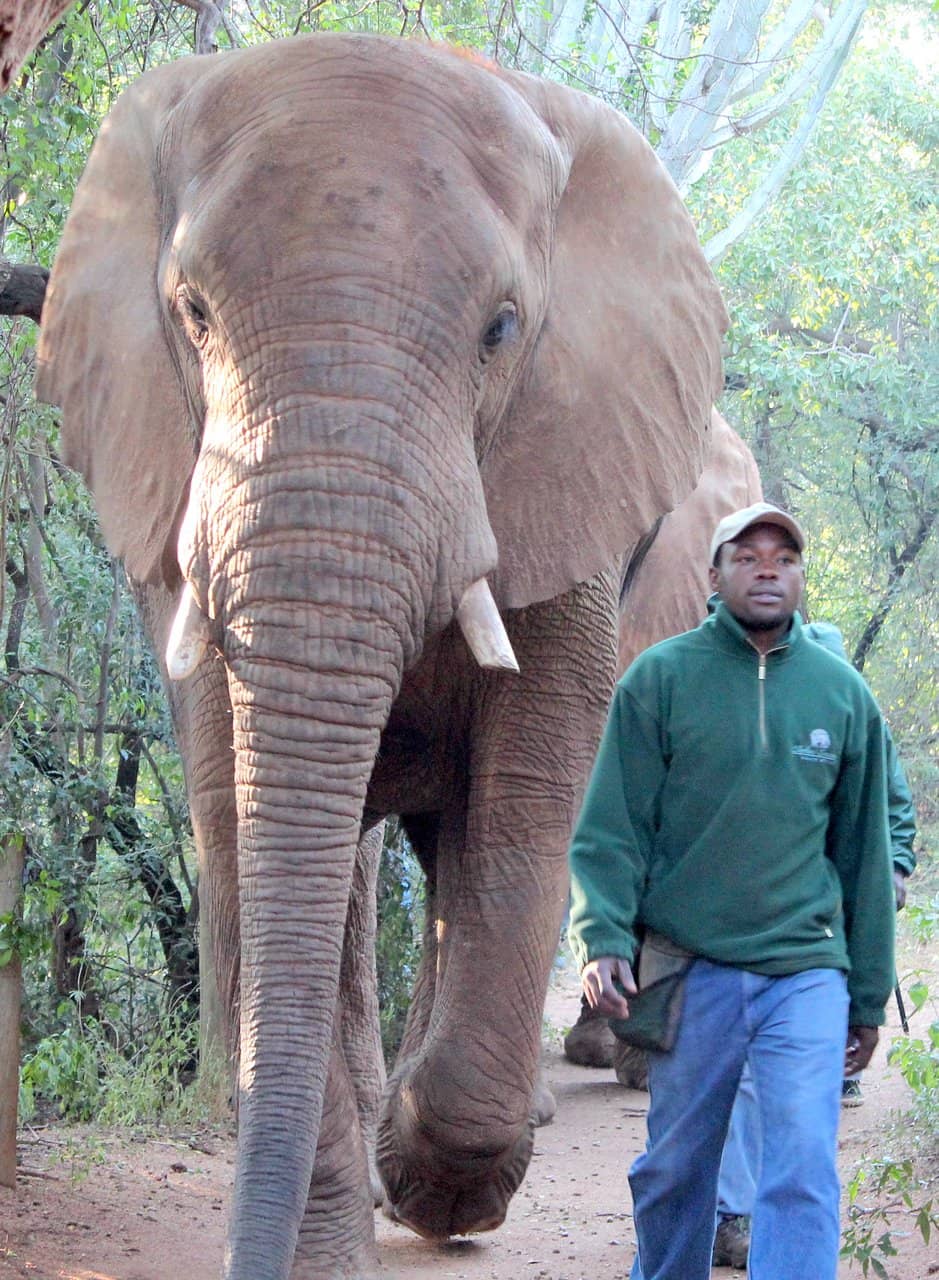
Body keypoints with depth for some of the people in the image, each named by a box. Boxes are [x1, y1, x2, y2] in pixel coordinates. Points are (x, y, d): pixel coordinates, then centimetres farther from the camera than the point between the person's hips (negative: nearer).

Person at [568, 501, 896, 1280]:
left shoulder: (844, 694, 8)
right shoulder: (660, 679, 2)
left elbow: (866, 849, 13)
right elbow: (611, 827, 0)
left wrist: (870, 995, 14)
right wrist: (602, 938, -14)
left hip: (806, 969, 1)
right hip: (690, 968, -1)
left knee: (804, 1170, -11)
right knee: (675, 1169, 9)